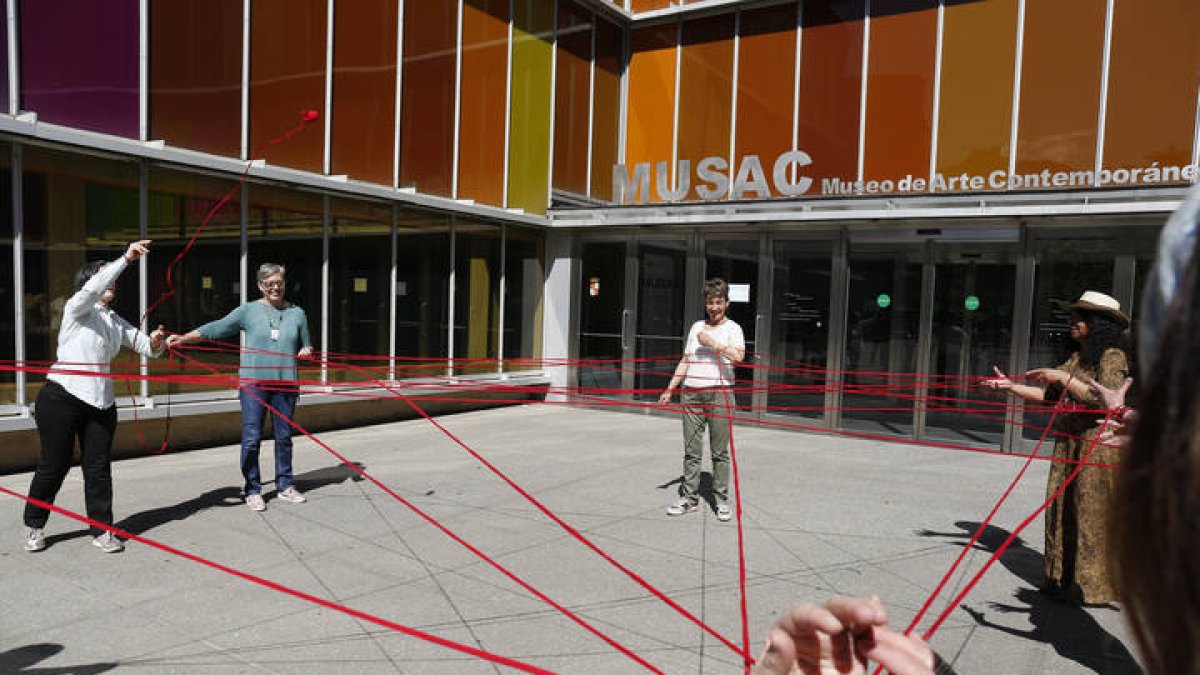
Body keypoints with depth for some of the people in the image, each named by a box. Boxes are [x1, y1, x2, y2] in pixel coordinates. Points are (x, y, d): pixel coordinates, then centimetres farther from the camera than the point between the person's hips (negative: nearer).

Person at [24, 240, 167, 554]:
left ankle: (101, 530, 12)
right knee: (53, 465, 5)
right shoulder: (76, 308, -2)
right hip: (61, 398, -5)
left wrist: (154, 343, -12)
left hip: (100, 401, 5)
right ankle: (34, 526, 24)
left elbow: (145, 346, 13)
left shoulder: (116, 322, 15)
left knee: (99, 468, 5)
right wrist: (126, 259, -29)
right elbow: (93, 289, -21)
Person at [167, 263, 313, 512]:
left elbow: (306, 345, 19)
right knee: (251, 438, -2)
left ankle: (285, 486, 23)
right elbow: (216, 328, -2)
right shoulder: (249, 310, 2)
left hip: (285, 383, 2)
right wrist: (182, 338, -11)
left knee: (284, 437, 10)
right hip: (253, 382, -2)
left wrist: (306, 351, -4)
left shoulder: (297, 313, 9)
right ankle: (252, 490, 11)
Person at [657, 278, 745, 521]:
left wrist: (712, 342, -13)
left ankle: (722, 500, 9)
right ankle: (689, 497, 14)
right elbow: (685, 361, 20)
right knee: (691, 450, 6)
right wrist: (669, 389, 16)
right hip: (691, 393, 4)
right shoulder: (696, 327, 17)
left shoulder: (732, 328, 3)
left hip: (719, 392, -4)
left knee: (720, 451, 0)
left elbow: (738, 356, -16)